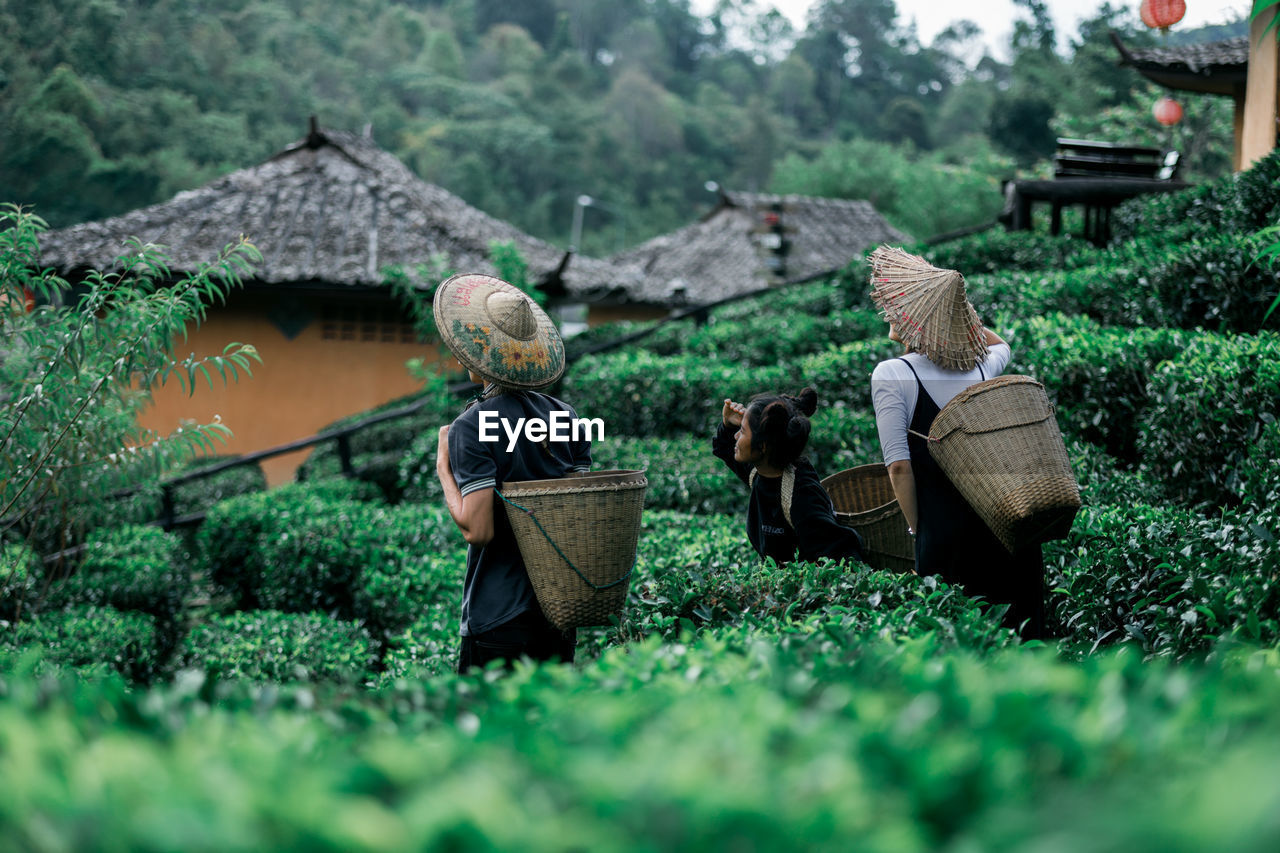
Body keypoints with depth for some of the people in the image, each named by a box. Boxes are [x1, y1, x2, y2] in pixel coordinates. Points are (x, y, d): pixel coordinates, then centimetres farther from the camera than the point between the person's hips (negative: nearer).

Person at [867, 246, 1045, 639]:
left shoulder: (891, 374, -5)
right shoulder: (980, 367, 9)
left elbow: (899, 466, -10)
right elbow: (1002, 346, 36)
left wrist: (918, 531, -1)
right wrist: (954, 309, 28)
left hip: (944, 533, -4)